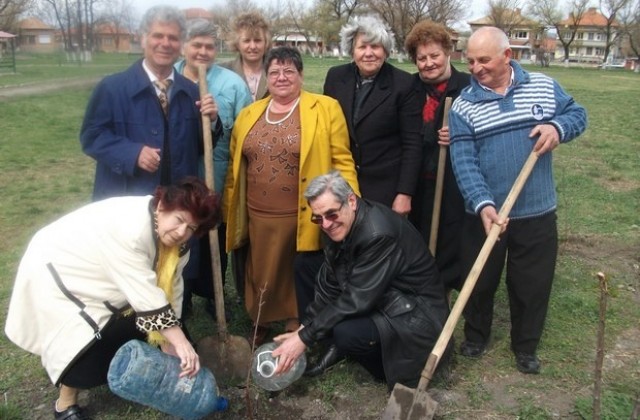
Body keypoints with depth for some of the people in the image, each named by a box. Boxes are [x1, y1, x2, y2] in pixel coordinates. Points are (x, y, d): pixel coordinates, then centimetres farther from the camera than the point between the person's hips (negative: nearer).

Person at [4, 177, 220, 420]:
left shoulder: (174, 237, -12)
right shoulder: (129, 228, -39)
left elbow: (171, 287, -9)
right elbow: (145, 293, -38)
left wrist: (169, 342, -12)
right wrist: (180, 341, -36)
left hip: (96, 278, 8)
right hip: (54, 271, -8)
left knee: (136, 324, 4)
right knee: (91, 345, -16)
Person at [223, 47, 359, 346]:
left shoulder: (325, 109, -3)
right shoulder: (249, 114, 10)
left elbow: (342, 161, -5)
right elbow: (235, 166, 13)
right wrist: (228, 209, 12)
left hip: (303, 216, -3)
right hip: (258, 216, 4)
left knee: (298, 281, 11)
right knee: (261, 279, 15)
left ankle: (295, 332, 31)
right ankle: (258, 331, 36)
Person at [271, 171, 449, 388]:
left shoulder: (380, 234, -30)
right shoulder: (339, 226, -5)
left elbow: (357, 300, -28)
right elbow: (329, 284, 1)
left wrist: (305, 338, -24)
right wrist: (303, 329, -5)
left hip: (416, 313, -8)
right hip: (381, 302, 8)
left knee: (345, 333, -29)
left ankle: (392, 364, -2)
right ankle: (341, 347, 11)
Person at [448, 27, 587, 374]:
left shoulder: (545, 87, 1)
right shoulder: (463, 106, -7)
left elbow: (577, 114, 10)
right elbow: (464, 162, -16)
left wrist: (558, 127, -15)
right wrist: (483, 204, -31)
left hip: (537, 212, 1)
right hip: (484, 213, -1)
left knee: (533, 284, 12)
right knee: (480, 282, 14)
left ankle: (526, 348, 34)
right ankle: (476, 337, 39)